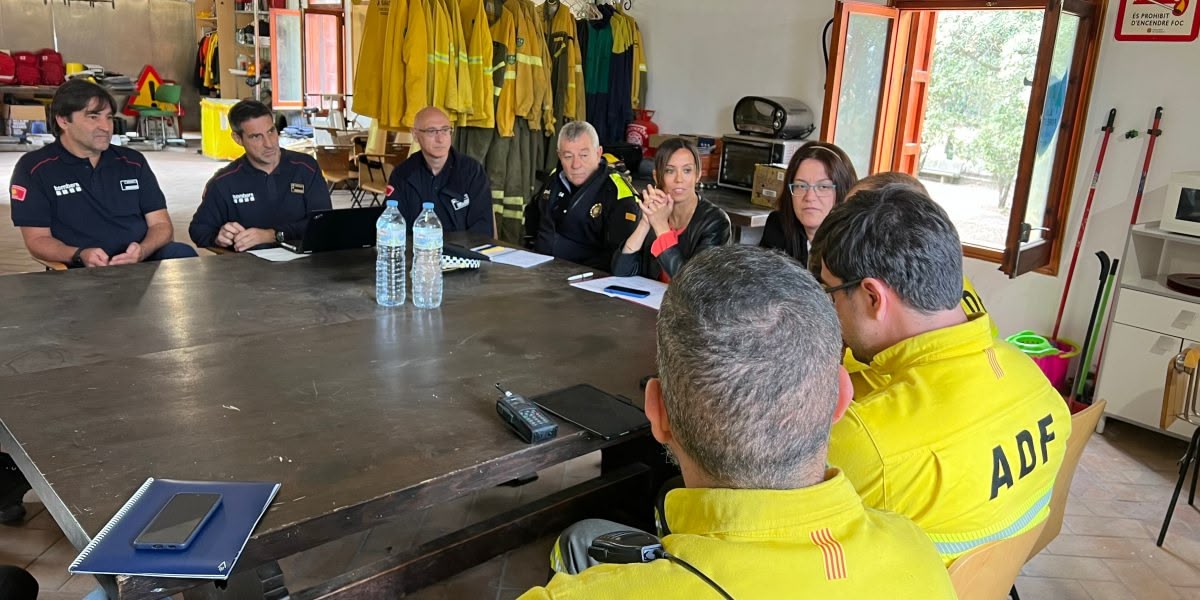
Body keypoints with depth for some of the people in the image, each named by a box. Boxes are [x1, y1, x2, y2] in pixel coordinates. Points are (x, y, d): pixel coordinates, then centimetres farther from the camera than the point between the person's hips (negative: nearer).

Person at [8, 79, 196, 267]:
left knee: (182, 253, -29)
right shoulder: (34, 168, 5)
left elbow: (161, 224, 9)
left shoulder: (133, 161, 15)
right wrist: (80, 255, -20)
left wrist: (143, 251, -14)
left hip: (144, 262, 3)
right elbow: (37, 239, 1)